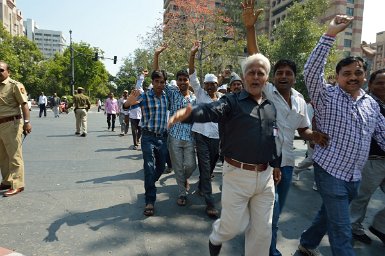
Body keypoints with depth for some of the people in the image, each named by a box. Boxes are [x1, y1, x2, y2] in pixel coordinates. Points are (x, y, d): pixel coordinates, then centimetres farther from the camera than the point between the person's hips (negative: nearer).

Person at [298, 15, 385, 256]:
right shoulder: (327, 96, -11)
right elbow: (311, 71, -26)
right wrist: (331, 34, -28)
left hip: (355, 176, 7)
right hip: (331, 172, -6)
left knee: (329, 214, 23)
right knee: (342, 232, -2)